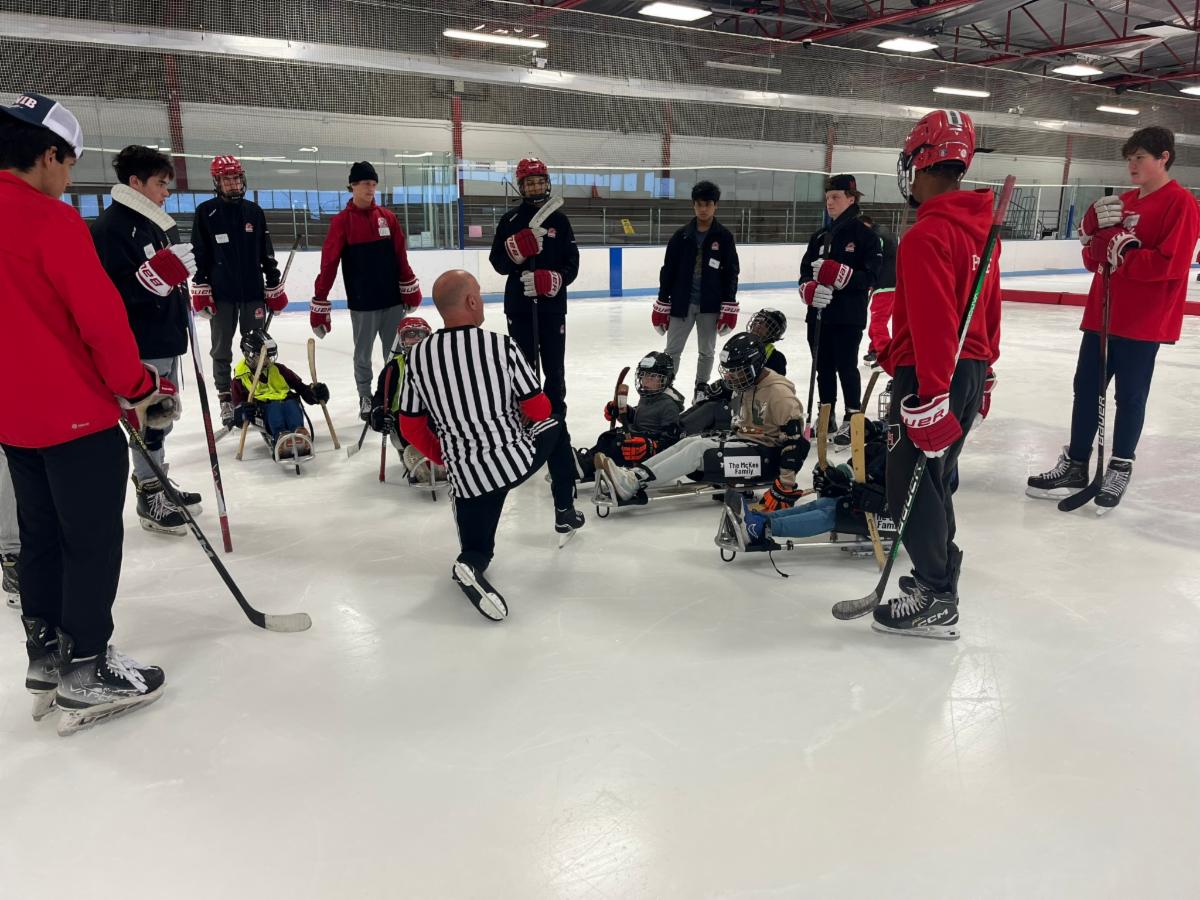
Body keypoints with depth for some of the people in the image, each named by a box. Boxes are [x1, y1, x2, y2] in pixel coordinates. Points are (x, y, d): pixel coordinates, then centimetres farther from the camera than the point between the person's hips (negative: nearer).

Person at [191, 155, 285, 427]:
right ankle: (226, 401, 12)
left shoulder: (254, 211, 8)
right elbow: (198, 253, 0)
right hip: (221, 293, -2)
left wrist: (274, 287, 8)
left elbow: (267, 253, 10)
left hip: (253, 291, 2)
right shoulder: (206, 212, 1)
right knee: (222, 350, 4)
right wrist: (200, 290, -6)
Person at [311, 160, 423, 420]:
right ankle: (365, 398, 22)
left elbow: (401, 256, 10)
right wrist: (319, 304, -12)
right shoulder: (341, 221, -5)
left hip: (393, 299, 3)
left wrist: (410, 288, 9)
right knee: (363, 353, 8)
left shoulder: (388, 217, 6)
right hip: (362, 302, -3)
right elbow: (328, 264, -9)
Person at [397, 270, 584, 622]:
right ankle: (565, 514, 36)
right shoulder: (502, 345, -10)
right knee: (556, 428, 31)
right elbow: (539, 409, -4)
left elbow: (411, 430, 5)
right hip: (519, 458, -2)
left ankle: (471, 565, -15)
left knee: (476, 549, 22)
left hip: (467, 476, 2)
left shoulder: (417, 357, -1)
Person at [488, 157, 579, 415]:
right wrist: (518, 247, -18)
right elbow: (498, 263, -1)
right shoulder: (510, 221, 4)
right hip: (519, 305, 0)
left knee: (554, 366, 8)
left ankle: (557, 415, 22)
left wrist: (551, 279, -17)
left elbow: (572, 265, 0)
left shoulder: (559, 220, 5)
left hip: (553, 304, 1)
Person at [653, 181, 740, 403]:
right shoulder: (681, 236, 1)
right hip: (681, 303, 0)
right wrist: (662, 305, 0)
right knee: (672, 350, 1)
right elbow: (668, 271, 3)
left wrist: (729, 307, -5)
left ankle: (701, 388, 29)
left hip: (710, 305, 0)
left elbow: (731, 273, 0)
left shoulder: (724, 237, 0)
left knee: (707, 351, 12)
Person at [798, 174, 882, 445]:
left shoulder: (864, 235, -5)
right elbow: (805, 273, 8)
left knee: (846, 367, -1)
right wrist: (810, 289, -15)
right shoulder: (820, 237, 13)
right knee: (823, 368, 12)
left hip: (849, 316, -6)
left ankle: (852, 419, 12)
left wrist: (836, 272, -26)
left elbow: (870, 277, -13)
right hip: (818, 314, 6)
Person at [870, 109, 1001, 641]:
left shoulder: (927, 234, -19)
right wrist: (981, 369, 26)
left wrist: (931, 398, -27)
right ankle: (939, 576, 32)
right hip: (970, 370, 10)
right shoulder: (981, 228, 11)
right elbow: (989, 311, 18)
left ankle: (936, 603, 6)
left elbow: (933, 323, -26)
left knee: (912, 485, -2)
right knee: (936, 477, 20)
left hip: (929, 377, -10)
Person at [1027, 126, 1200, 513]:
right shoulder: (1121, 202, 14)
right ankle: (1075, 465, 18)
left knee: (1129, 396, 2)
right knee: (1085, 388, 9)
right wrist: (1096, 230, -6)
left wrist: (1124, 257, -17)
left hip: (1143, 320, -7)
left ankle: (1120, 470, 15)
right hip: (1101, 313, 7)